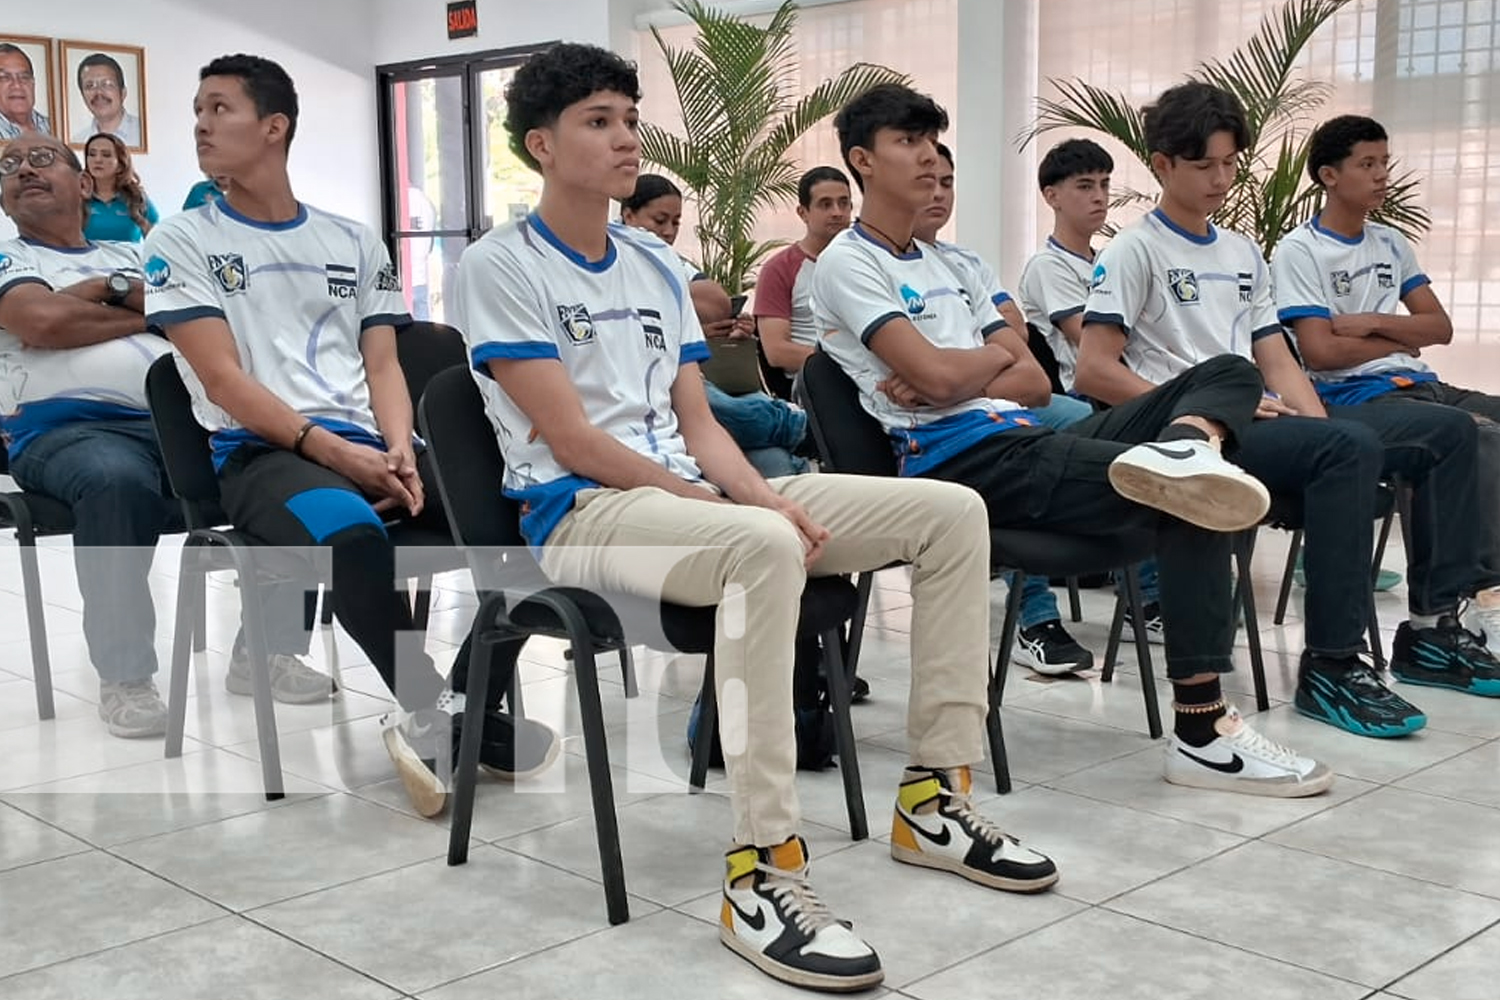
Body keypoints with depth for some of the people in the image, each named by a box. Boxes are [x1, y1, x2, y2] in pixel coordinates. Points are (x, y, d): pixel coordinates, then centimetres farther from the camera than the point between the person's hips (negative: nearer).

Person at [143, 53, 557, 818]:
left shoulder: (353, 242, 18)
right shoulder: (182, 241, 8)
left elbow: (383, 365, 12)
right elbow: (222, 380, -3)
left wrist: (398, 450, -10)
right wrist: (329, 448, -16)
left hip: (367, 446, 4)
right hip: (259, 453, -4)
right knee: (348, 528, -39)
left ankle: (466, 705, -9)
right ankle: (431, 713, -23)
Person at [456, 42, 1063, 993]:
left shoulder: (657, 265, 17)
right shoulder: (500, 266, -4)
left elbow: (696, 423, 13)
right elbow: (571, 441, -13)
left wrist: (759, 493, -8)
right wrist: (724, 505, -17)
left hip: (692, 498, 8)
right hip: (580, 513, -8)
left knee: (951, 511, -4)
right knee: (766, 546, -42)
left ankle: (935, 796, -1)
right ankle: (762, 869, -36)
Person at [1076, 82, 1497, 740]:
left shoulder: (1243, 254, 23)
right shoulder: (1134, 252, 0)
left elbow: (1278, 364, 19)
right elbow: (1094, 371, -11)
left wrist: (1319, 425, -1)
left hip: (1263, 425, 8)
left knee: (1447, 429, 0)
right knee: (1351, 448, -33)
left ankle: (1434, 625, 4)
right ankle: (1330, 667, -28)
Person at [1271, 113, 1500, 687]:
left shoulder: (1390, 244, 20)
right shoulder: (1299, 251, -1)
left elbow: (1439, 326, 14)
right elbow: (1321, 351, -11)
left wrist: (1370, 324, -4)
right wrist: (1401, 339, 3)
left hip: (1420, 386, 8)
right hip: (1351, 400, -7)